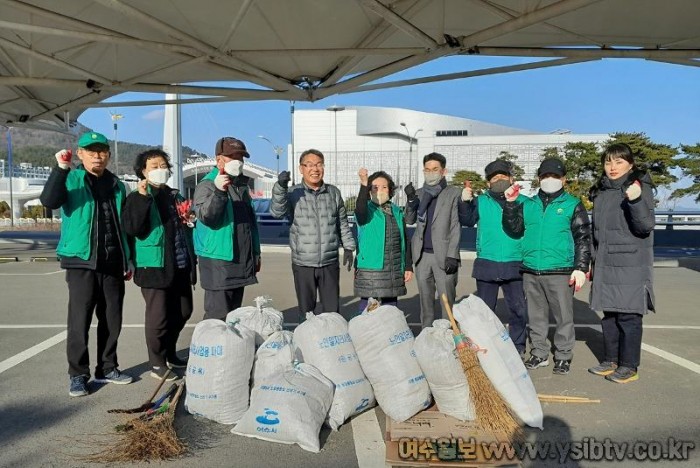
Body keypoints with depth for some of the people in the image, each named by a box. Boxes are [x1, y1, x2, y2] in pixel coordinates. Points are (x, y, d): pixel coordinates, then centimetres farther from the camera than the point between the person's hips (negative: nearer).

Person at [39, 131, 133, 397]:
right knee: (80, 321, -2)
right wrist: (61, 168, -30)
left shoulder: (116, 186, 13)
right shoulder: (71, 180, 1)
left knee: (112, 320, 9)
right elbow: (49, 201, -20)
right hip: (82, 262, -4)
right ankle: (78, 375, 10)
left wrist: (128, 261, 15)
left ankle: (107, 368, 23)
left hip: (113, 264, 4)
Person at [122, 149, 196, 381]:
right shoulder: (137, 197, -2)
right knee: (158, 316, -1)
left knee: (183, 312, 13)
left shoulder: (175, 196, 17)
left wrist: (190, 221, 7)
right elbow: (132, 228, -18)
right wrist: (143, 197, -23)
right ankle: (157, 363, 14)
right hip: (154, 265, -6)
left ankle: (169, 352, 33)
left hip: (181, 265, 7)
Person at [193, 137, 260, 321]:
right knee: (218, 317, -8)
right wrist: (218, 191, -41)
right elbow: (206, 216, -25)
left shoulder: (242, 186, 17)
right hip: (218, 262, -8)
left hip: (241, 262, 8)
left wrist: (255, 254, 22)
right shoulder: (207, 185, -8)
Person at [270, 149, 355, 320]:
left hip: (330, 263, 2)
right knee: (306, 311, 11)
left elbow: (343, 223, 12)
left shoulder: (334, 193, 5)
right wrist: (280, 187, -33)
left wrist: (348, 247, 8)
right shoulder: (293, 193, -3)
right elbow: (277, 212, -20)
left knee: (332, 310, 9)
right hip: (303, 263, -1)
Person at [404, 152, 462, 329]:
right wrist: (410, 200, -7)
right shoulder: (419, 193, 16)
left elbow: (456, 227, -3)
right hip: (422, 255, 4)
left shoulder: (453, 193, 2)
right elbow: (410, 220, 10)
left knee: (447, 301, -4)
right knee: (425, 301, 11)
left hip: (443, 255, -4)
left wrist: (452, 255, -11)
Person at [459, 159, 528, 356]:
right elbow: (467, 220, -5)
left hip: (514, 265, 0)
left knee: (519, 309, 4)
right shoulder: (481, 201, 7)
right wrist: (465, 202, -19)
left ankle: (518, 345, 20)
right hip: (486, 264, 1)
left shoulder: (522, 202, 6)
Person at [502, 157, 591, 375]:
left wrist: (581, 268, -8)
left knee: (563, 316, 2)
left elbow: (583, 239, 0)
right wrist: (510, 204, -2)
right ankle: (539, 354, 24)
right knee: (536, 316, 12)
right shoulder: (528, 204, 13)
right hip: (531, 272, 4)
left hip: (560, 272, -3)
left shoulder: (572, 205, 3)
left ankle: (563, 356, 16)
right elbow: (514, 229, 9)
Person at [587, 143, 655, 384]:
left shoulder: (641, 188, -6)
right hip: (605, 265, 6)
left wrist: (636, 201, -30)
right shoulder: (600, 192, 12)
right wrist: (592, 261, 20)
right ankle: (610, 360, 24)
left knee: (628, 316, 0)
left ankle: (629, 366, 11)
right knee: (609, 314, 13)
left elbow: (646, 226, -14)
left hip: (631, 266, -6)